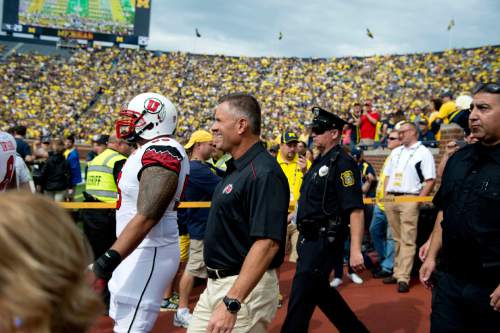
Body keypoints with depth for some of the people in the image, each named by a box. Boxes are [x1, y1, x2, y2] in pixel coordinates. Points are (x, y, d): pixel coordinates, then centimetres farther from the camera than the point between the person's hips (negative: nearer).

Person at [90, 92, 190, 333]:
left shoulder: (161, 152, -19)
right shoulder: (153, 151, 12)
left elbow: (147, 217, -27)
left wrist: (108, 261, -29)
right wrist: (112, 259, 22)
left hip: (148, 253, -11)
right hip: (138, 250, 11)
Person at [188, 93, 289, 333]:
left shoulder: (264, 173, -20)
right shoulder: (235, 168, 11)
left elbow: (267, 243, -27)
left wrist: (231, 303, -30)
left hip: (245, 287, -9)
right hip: (215, 285, 9)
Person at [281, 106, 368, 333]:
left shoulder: (342, 163, -15)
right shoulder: (319, 161, 14)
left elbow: (355, 209, -22)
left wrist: (355, 250, -27)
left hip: (325, 239, -10)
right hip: (309, 238, 10)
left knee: (300, 296, -5)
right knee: (319, 291, 19)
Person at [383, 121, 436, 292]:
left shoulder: (423, 152, -2)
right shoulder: (395, 152, 19)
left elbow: (430, 180, -7)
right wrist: (385, 195, 10)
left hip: (409, 199, -7)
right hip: (390, 199, 7)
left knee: (407, 240, -7)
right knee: (397, 239, 12)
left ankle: (403, 278, -8)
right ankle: (397, 272, 18)